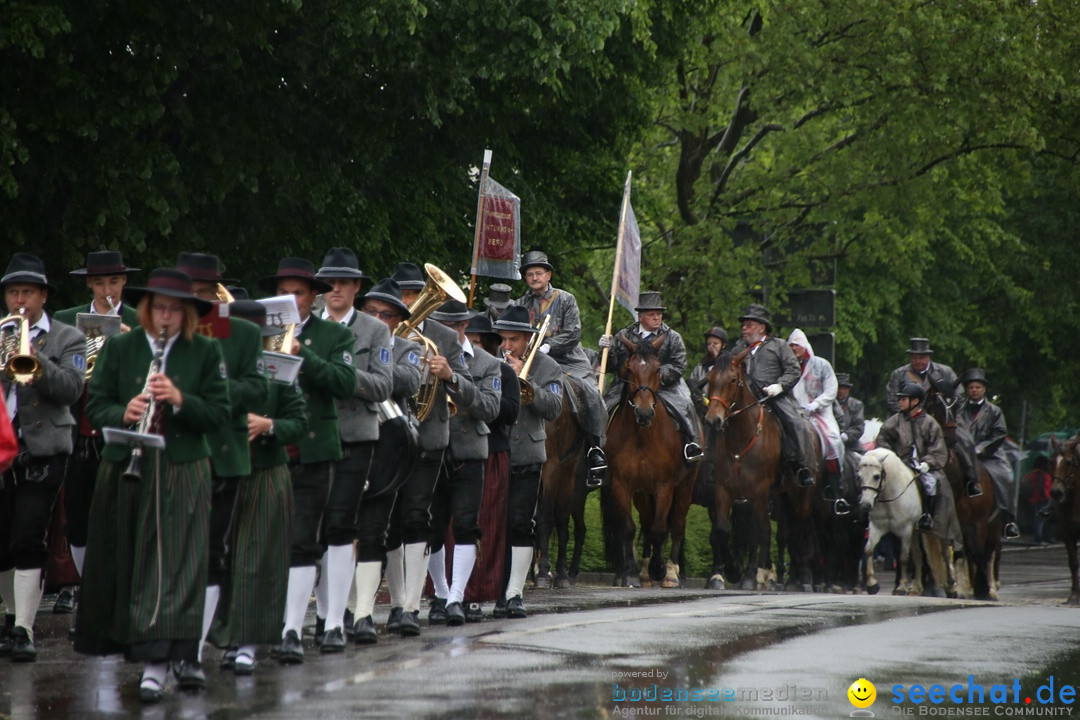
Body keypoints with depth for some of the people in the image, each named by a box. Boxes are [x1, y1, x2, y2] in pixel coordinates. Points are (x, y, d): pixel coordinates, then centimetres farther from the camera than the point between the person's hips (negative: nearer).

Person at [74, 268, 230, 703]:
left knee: (172, 566, -8)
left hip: (182, 475, -2)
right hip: (124, 471, 2)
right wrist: (123, 414, -17)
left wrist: (180, 401, -17)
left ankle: (156, 665, -11)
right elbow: (95, 406, 4)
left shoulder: (206, 353, 4)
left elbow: (220, 414, 0)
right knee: (120, 564, 7)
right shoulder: (118, 349, 7)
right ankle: (124, 638, 25)